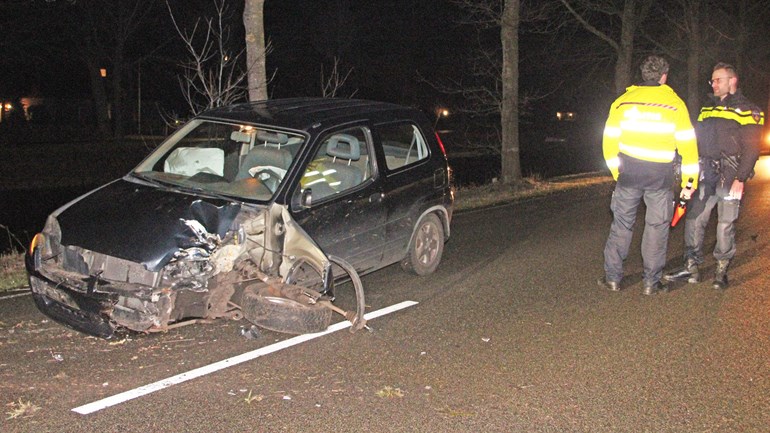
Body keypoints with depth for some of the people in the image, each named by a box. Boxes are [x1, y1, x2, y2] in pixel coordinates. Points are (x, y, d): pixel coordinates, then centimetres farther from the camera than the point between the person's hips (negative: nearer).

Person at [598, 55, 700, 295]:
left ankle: (612, 277, 12)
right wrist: (689, 182, 1)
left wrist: (617, 172, 15)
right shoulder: (675, 104, -3)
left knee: (622, 224, 10)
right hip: (661, 176, -1)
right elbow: (688, 145, -4)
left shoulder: (623, 101, 2)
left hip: (629, 174, 2)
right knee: (657, 227, 8)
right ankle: (651, 282, 12)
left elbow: (610, 140, 4)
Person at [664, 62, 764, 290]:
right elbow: (696, 141, 20)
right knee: (694, 218, 1)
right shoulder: (707, 109, 18)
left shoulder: (748, 111, -1)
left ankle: (722, 270, 12)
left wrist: (740, 178, -15)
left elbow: (751, 149, -7)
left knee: (726, 224, 0)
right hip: (706, 175, 5)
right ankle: (691, 267, 8)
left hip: (730, 176, -5)